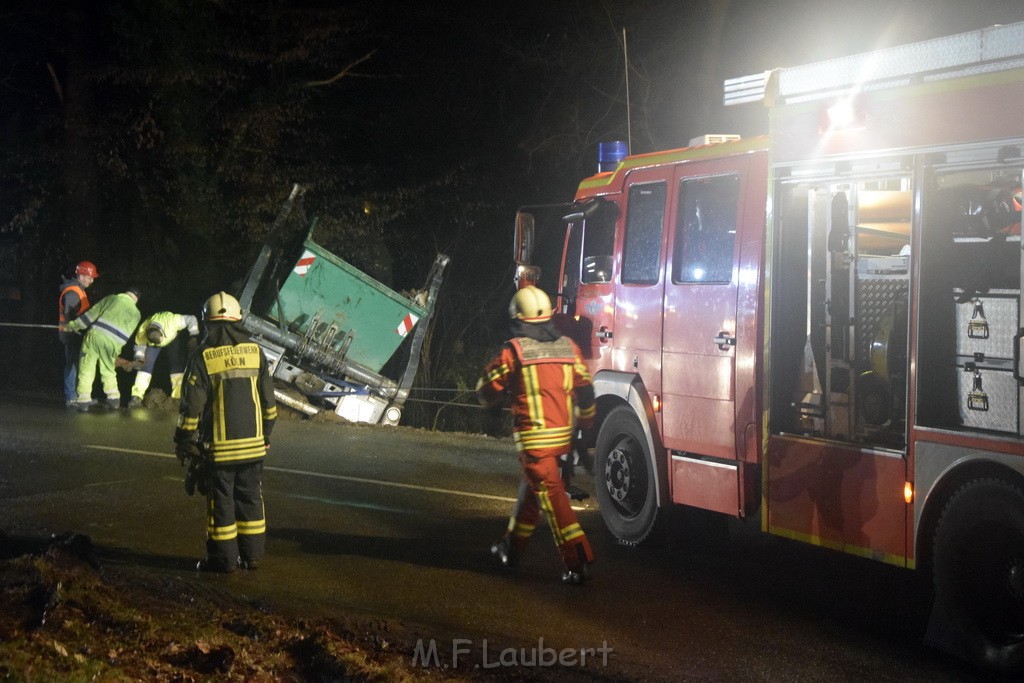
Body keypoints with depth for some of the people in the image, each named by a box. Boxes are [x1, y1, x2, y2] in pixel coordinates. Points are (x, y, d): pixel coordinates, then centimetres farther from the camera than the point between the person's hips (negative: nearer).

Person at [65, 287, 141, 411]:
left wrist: (73, 325, 14)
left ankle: (84, 401, 4)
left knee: (87, 369, 6)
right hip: (113, 343, 2)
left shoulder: (112, 298, 12)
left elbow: (92, 313, 9)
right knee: (108, 371, 22)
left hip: (96, 334, -2)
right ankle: (114, 400, 20)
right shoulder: (136, 313, 18)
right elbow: (126, 334, 16)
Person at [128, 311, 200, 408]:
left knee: (177, 365, -13)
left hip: (172, 339, 0)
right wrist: (139, 356, -24)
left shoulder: (172, 320, -45)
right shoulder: (142, 331, -36)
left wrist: (194, 335, -37)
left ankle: (178, 396, -9)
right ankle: (137, 397, -13)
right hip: (151, 342, 1)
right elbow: (139, 345, -12)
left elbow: (191, 319, -30)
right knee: (146, 364, -13)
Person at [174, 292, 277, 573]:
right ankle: (252, 554, 18)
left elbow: (192, 405, -10)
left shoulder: (203, 356, -10)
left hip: (218, 446, -4)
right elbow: (269, 401, 9)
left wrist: (184, 441, 1)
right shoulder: (255, 351, 3)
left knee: (221, 500, 4)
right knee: (250, 497, 12)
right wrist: (266, 434, 20)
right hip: (253, 443, 4)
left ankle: (224, 558, 9)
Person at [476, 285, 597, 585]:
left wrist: (502, 397, 21)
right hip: (562, 434, 6)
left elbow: (487, 391, -1)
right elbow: (585, 391, 10)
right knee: (531, 489, 21)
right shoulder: (568, 347, 5)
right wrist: (585, 424, 24)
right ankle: (511, 548, 35)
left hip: (534, 437, -6)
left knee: (552, 496, -6)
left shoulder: (514, 350, -9)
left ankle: (577, 561, -14)